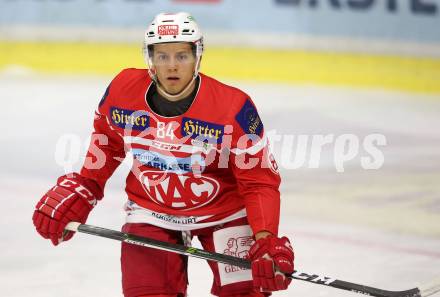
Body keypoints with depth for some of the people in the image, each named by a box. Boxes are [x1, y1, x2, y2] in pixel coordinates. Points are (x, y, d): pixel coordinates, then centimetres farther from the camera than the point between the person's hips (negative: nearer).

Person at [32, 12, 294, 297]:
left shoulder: (234, 108, -23)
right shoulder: (123, 90, -14)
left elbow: (260, 179, -18)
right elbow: (108, 141, 8)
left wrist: (266, 240, -29)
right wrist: (80, 191, 4)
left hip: (223, 211, -2)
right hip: (150, 210, 2)